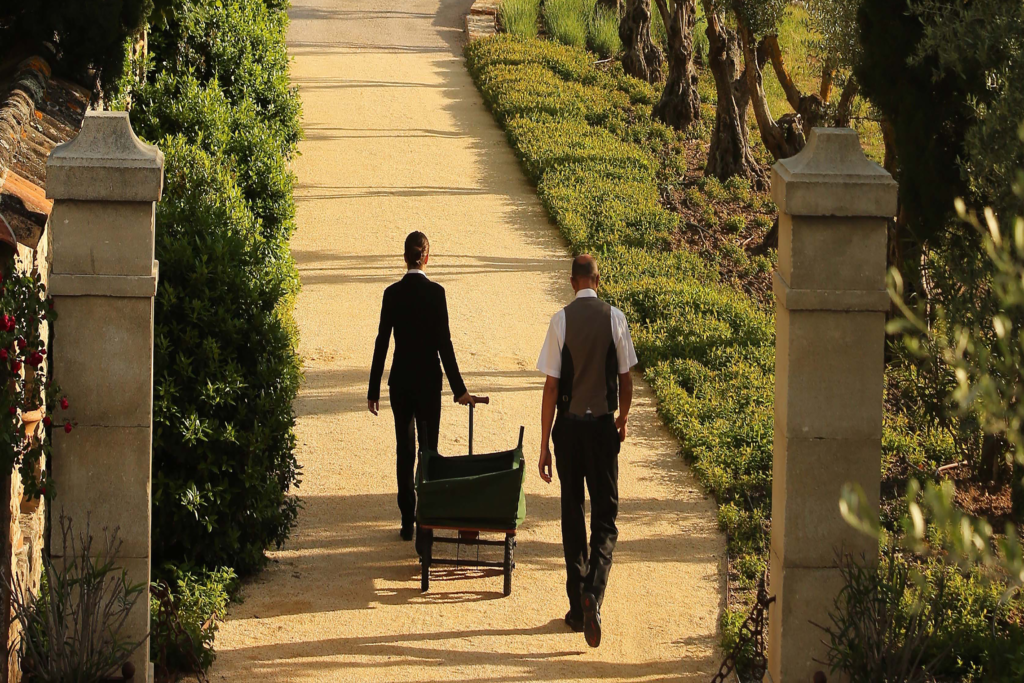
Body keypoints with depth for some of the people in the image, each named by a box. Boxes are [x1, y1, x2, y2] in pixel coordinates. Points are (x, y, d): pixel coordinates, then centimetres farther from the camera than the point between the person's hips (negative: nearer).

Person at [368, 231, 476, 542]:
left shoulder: (392, 293, -5)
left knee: (405, 450, 9)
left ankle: (408, 521, 8)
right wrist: (458, 389, -7)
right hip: (429, 380, -1)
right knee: (428, 447, 9)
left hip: (400, 380, 1)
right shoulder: (435, 292, -9)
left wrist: (374, 390, 2)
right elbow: (444, 343, -11)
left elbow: (382, 342, -3)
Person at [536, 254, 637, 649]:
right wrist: (623, 418, 22)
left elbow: (551, 386, -8)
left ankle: (577, 607, 15)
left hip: (568, 425, 0)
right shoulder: (615, 319, -5)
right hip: (603, 425, 0)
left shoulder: (562, 321, -8)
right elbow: (625, 380, 2)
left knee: (572, 513, 12)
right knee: (605, 516, 4)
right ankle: (593, 591, -19)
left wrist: (544, 446, -3)